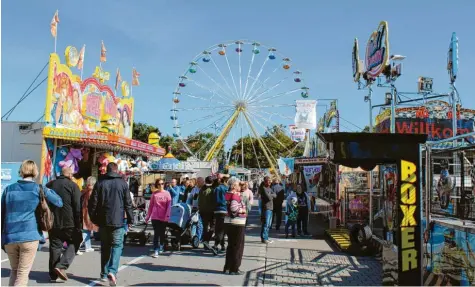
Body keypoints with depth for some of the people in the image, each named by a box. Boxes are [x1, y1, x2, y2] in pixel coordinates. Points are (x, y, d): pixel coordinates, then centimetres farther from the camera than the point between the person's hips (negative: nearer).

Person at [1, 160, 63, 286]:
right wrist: (48, 191, 26)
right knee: (23, 273, 3)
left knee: (14, 270, 20)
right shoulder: (39, 189, 0)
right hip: (29, 235, -3)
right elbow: (59, 202, 8)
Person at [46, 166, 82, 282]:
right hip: (68, 222, -5)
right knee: (74, 243, 9)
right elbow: (78, 207, -10)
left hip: (53, 223, 5)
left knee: (54, 246, 12)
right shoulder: (72, 186, -5)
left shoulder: (49, 185, 11)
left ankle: (53, 274, 14)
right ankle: (61, 266, -8)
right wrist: (79, 225, -6)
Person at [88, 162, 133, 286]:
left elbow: (93, 203, 3)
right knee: (117, 245, 1)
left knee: (105, 247, 13)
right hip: (117, 221, -2)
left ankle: (104, 274, 17)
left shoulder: (100, 183, 4)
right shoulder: (123, 183, -1)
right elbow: (128, 203, -1)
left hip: (103, 221, 3)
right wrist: (130, 219, 7)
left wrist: (94, 218, 12)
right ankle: (112, 271, -17)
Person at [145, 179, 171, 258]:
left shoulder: (167, 193, 0)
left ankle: (161, 247, 33)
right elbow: (151, 205, 9)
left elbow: (169, 206, -4)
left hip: (164, 218, 0)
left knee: (162, 233, 12)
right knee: (156, 233, -5)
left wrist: (167, 215, -13)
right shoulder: (154, 194, 4)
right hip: (155, 217, 0)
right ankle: (156, 251, -6)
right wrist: (148, 216, 9)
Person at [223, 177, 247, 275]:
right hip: (237, 223, -9)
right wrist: (242, 211, -13)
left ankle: (227, 267, 23)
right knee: (238, 246, 2)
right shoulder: (235, 196, -19)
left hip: (229, 222, 9)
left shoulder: (228, 194, 8)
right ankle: (234, 269, 7)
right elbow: (234, 208, -31)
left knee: (231, 245, 17)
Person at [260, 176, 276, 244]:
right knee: (266, 224, -9)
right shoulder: (263, 188, -11)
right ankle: (264, 238, -6)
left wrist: (270, 195, -8)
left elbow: (275, 195, 9)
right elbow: (269, 197, -19)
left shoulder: (269, 188, 18)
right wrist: (272, 195, 0)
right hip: (266, 208, -9)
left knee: (268, 224, 14)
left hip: (270, 208, 9)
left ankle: (265, 237, 21)